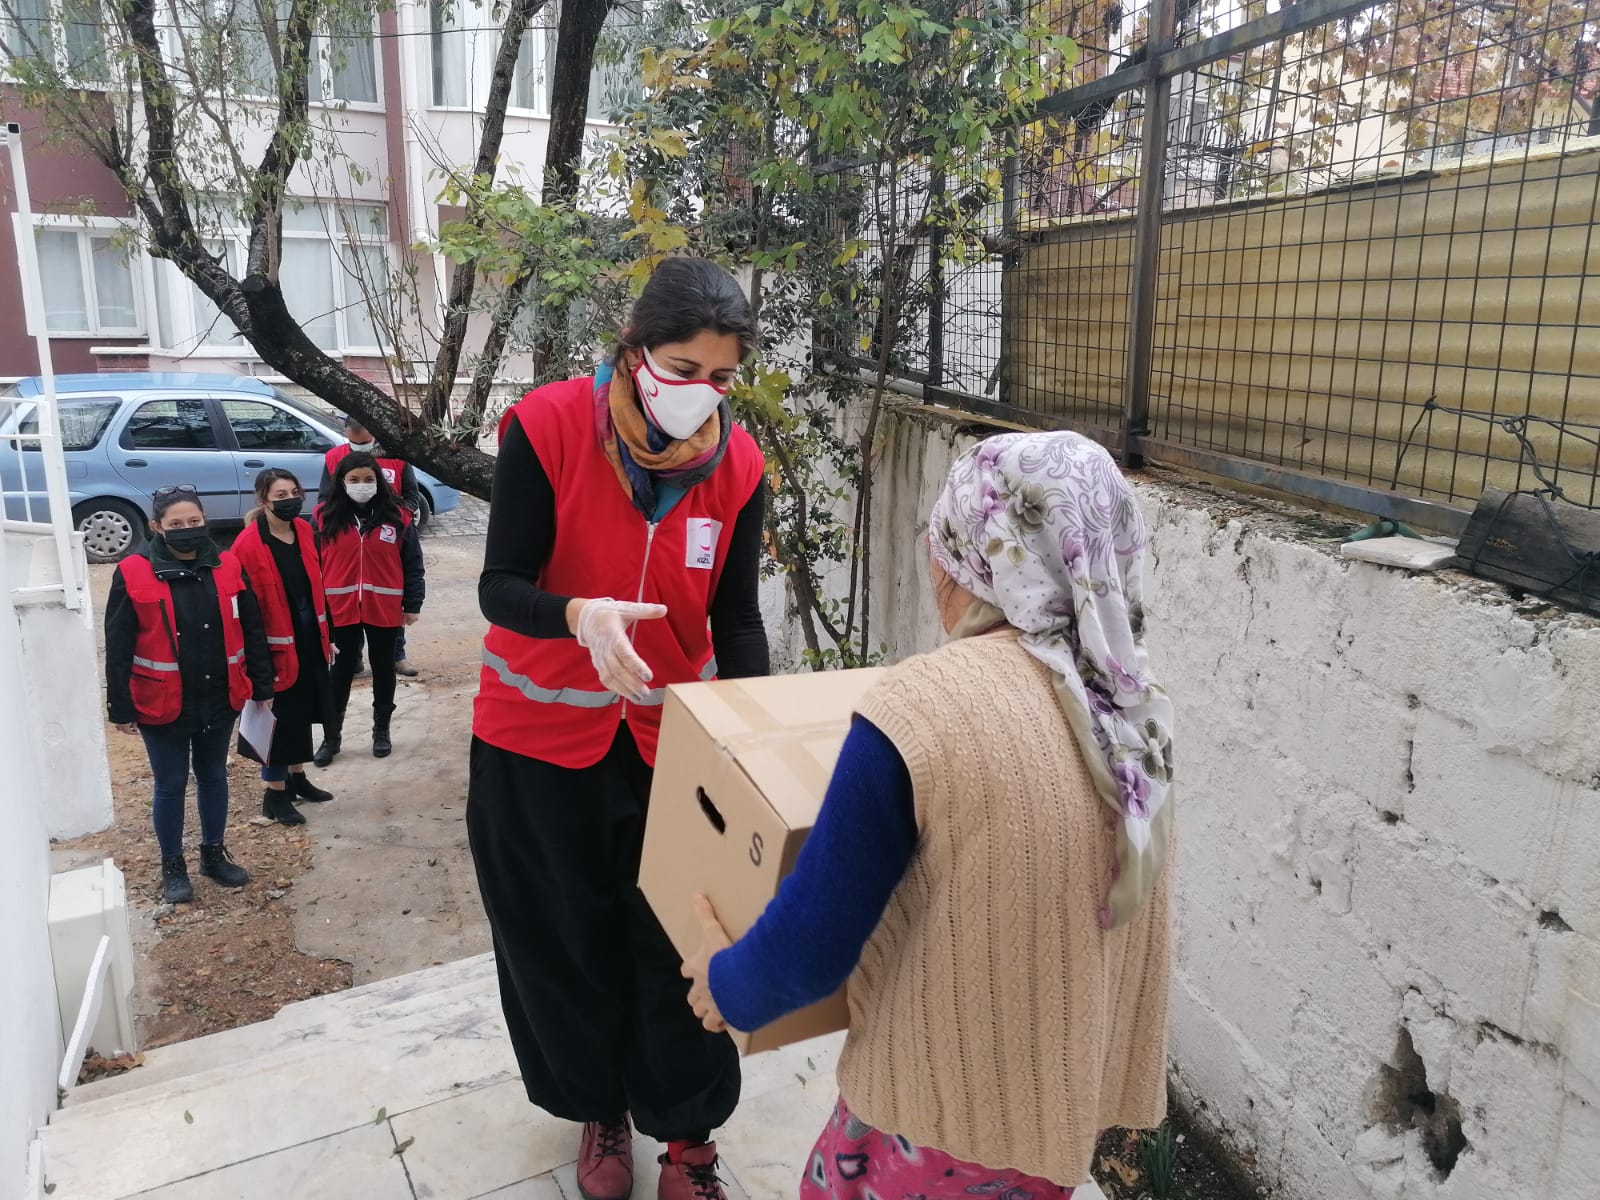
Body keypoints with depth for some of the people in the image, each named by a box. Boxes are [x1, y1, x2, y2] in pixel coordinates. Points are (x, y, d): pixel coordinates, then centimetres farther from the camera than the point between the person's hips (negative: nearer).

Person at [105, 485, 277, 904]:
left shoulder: (227, 567, -2)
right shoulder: (133, 575, -10)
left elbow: (252, 630, 4)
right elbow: (118, 649, -7)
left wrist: (262, 686, 5)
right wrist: (121, 708, -8)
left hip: (220, 700, 3)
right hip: (163, 705, -3)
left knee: (214, 777, 18)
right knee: (170, 785, 11)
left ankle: (214, 853, 35)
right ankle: (172, 866, 28)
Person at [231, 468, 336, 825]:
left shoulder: (304, 530, 3)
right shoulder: (248, 545, -19)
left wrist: (326, 634, 13)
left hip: (309, 640, 7)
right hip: (277, 645, -7)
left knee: (303, 710, 19)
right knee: (280, 716, 4)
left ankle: (297, 776, 36)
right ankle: (275, 793, 19)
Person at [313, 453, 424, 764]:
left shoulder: (397, 517, -2)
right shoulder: (325, 517, -2)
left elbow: (412, 564, 2)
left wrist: (412, 604, 0)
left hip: (384, 610, 0)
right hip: (341, 610, 0)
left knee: (383, 670, 13)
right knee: (341, 673, 8)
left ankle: (381, 731, 28)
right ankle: (331, 737, 20)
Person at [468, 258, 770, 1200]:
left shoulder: (737, 463, -10)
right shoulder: (548, 427, -18)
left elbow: (736, 618, -5)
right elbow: (501, 586, -17)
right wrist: (579, 618, -38)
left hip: (671, 735, 2)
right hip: (541, 735, -1)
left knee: (677, 943, 7)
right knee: (562, 940, 15)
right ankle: (599, 1108, 42)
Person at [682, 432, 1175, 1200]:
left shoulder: (921, 709, -26)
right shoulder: (1133, 702, -6)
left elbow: (814, 946, -18)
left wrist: (728, 986, 2)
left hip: (950, 1111, -5)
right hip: (1071, 1087, 6)